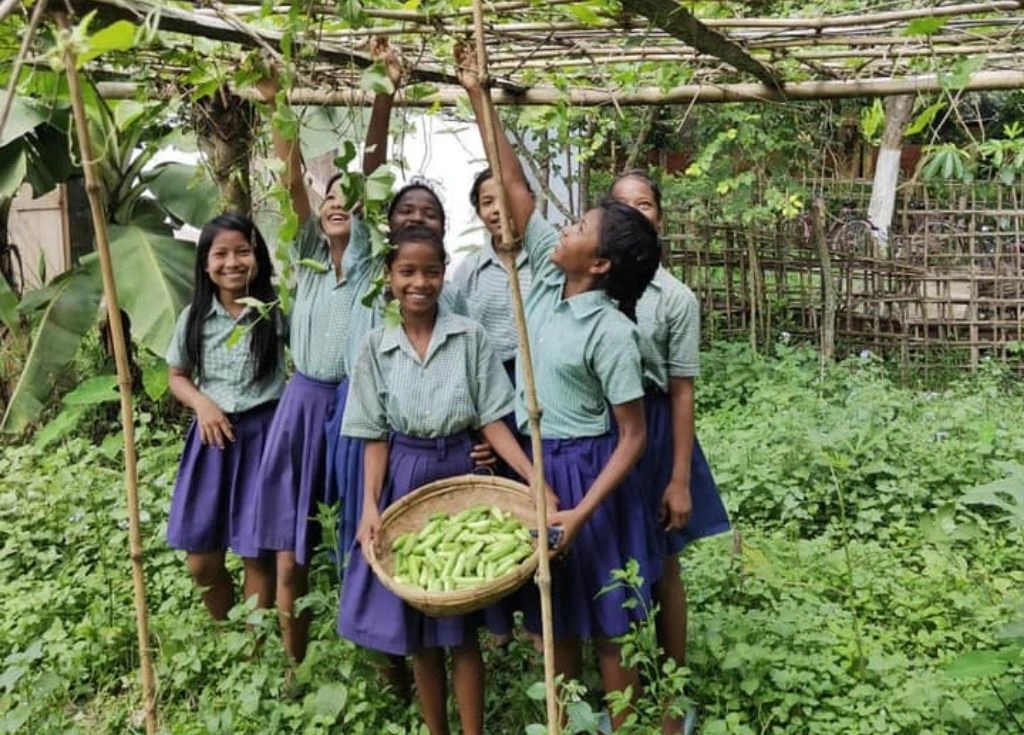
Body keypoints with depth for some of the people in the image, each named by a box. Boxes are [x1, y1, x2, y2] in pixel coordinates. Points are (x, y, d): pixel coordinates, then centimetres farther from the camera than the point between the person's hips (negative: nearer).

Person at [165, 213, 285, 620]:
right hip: (212, 435, 3)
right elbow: (177, 377, 12)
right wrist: (202, 403, -7)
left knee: (257, 554, 4)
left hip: (262, 435, -3)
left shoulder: (275, 311, -4)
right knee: (202, 562, 9)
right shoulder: (194, 317, 4)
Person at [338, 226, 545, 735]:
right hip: (404, 482, 2)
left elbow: (492, 421, -4)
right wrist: (370, 507, -11)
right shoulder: (376, 347, 0)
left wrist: (537, 482, -15)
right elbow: (375, 436, 1)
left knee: (461, 625, 5)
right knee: (414, 625, 11)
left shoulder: (470, 337, -4)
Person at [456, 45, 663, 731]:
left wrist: (583, 511, -24)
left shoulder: (611, 331, -20)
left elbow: (633, 436, -17)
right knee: (554, 608, 18)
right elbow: (514, 184, 0)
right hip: (534, 460, 7)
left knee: (606, 619, 7)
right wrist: (478, 95, -2)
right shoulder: (548, 274, -3)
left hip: (585, 469, -7)